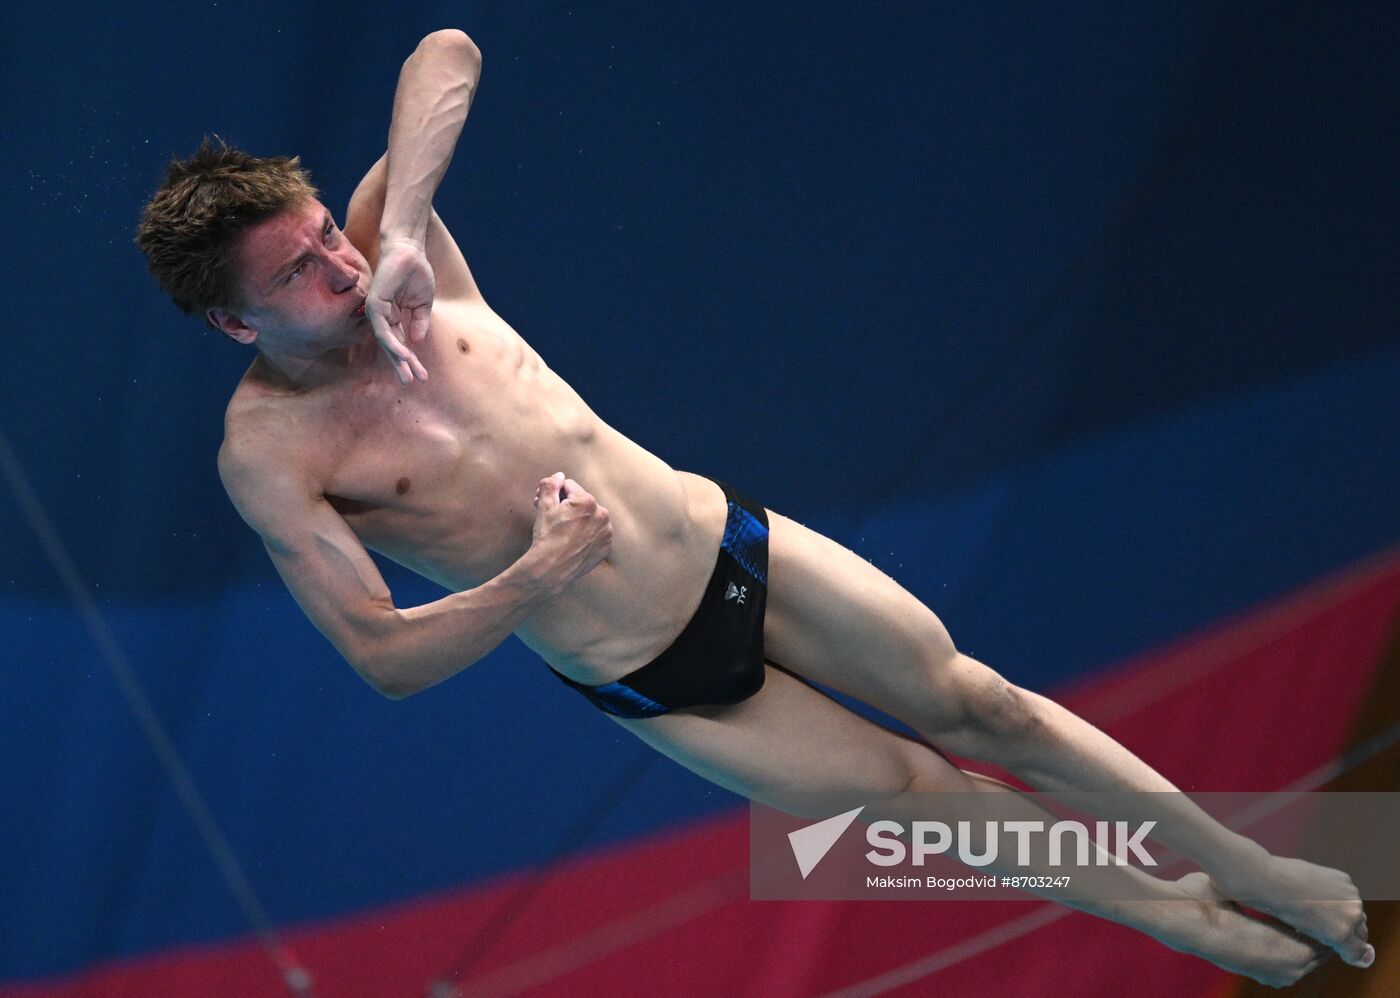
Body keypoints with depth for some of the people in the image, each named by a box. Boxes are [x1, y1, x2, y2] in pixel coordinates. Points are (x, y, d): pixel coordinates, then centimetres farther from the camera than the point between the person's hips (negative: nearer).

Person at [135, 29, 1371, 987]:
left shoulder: (383, 253, -9)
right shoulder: (269, 454, -20)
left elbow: (446, 54, -13)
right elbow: (385, 658, -21)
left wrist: (400, 226, -25)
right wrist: (534, 580, -32)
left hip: (722, 542, 3)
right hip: (654, 686, -3)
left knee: (974, 705, 9)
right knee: (916, 790, 8)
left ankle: (1251, 866, 24)